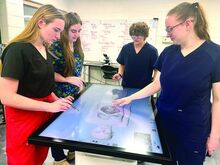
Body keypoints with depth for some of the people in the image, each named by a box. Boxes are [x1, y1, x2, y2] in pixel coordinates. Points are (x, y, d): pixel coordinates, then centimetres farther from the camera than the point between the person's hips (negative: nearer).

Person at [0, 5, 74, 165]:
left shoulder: (45, 51, 7)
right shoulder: (17, 50, -19)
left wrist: (57, 100, 1)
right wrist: (50, 106, -25)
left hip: (44, 114, 8)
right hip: (23, 119, -7)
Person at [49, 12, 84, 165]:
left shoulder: (77, 46, 5)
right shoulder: (56, 46, -17)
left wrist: (79, 83, 11)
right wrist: (68, 79, -23)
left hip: (75, 93, 7)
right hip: (60, 95, -7)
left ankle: (74, 151, 40)